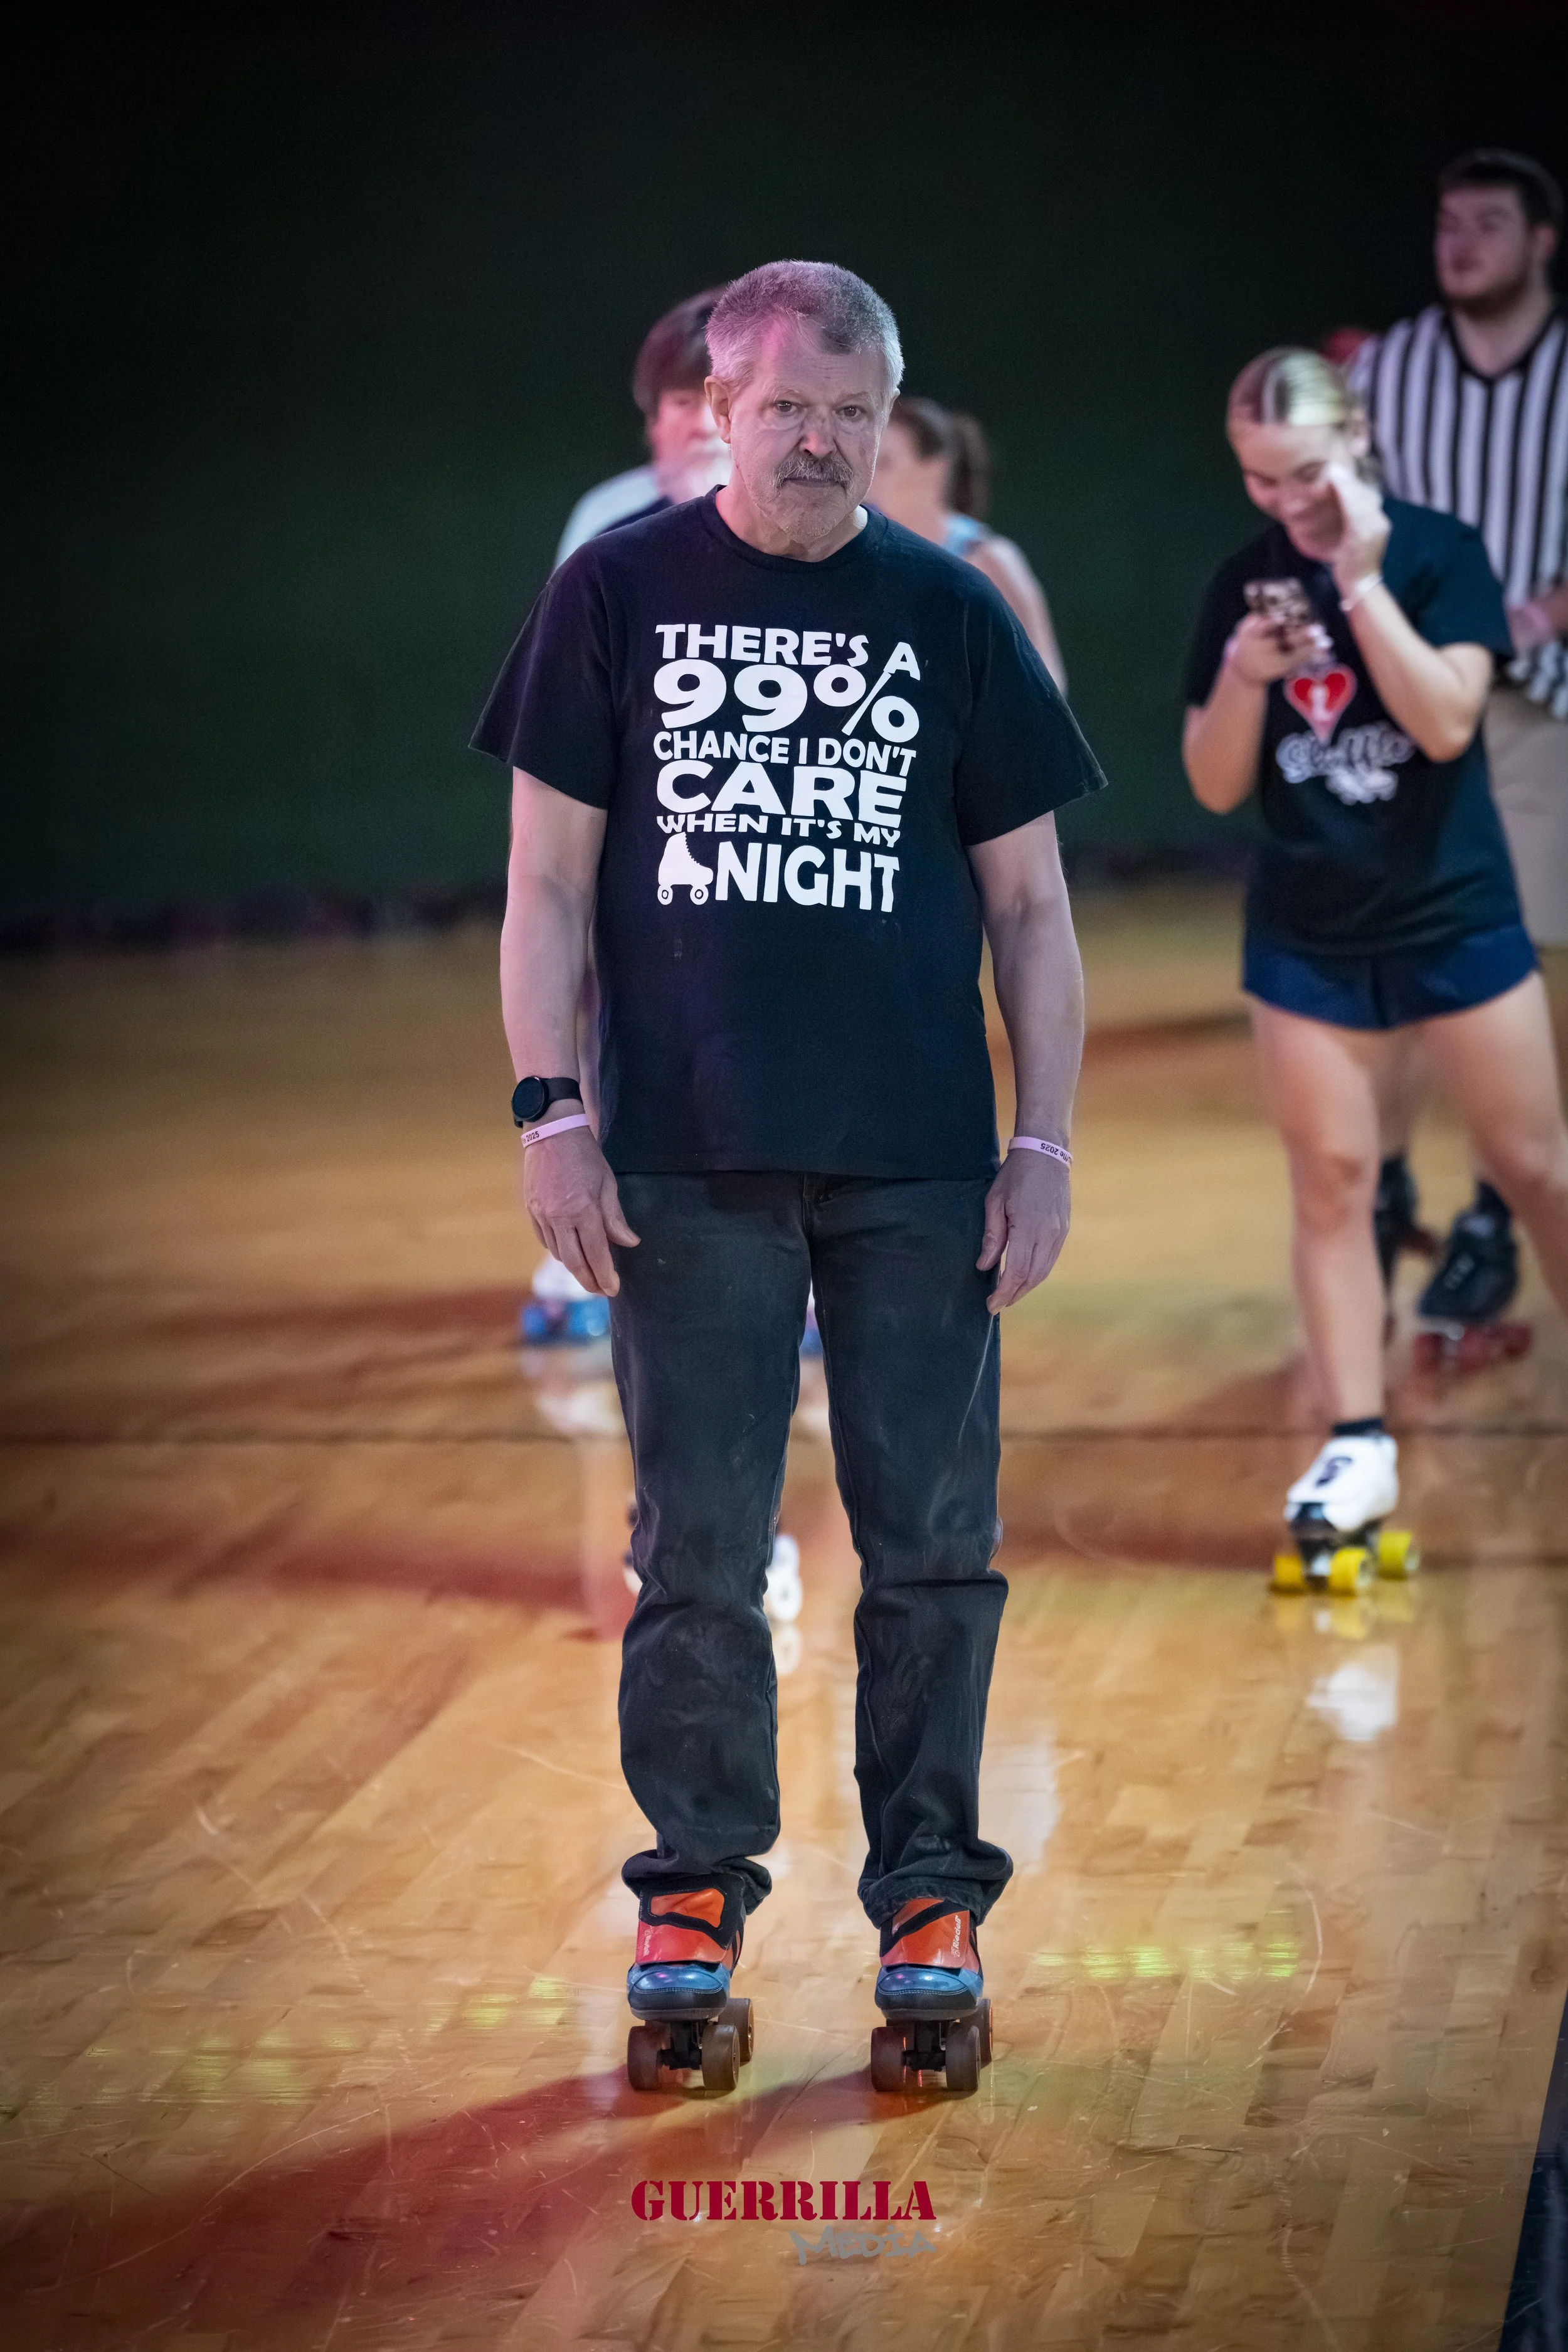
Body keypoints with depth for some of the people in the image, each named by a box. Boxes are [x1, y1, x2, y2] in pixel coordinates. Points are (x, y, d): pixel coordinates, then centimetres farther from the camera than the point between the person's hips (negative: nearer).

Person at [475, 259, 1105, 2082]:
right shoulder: (617, 594, 4)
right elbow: (549, 879, 5)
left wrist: (1048, 1141, 3)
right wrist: (550, 1112, -3)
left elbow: (1028, 904, 10)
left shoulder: (952, 615, 7)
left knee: (933, 1543, 2)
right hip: (689, 1162, -1)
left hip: (921, 1168, 1)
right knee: (698, 1549, 3)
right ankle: (697, 1885, 15)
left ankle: (929, 1888, 13)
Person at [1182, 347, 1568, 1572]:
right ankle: (1359, 1443, 6)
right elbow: (1216, 786, 0)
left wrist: (1362, 581, -25)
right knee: (1331, 1181, 2)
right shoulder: (1243, 585, 0)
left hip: (1456, 916, -2)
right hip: (1310, 933, 2)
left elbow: (1447, 722, -21)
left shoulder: (1438, 552, -8)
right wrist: (1244, 675, -18)